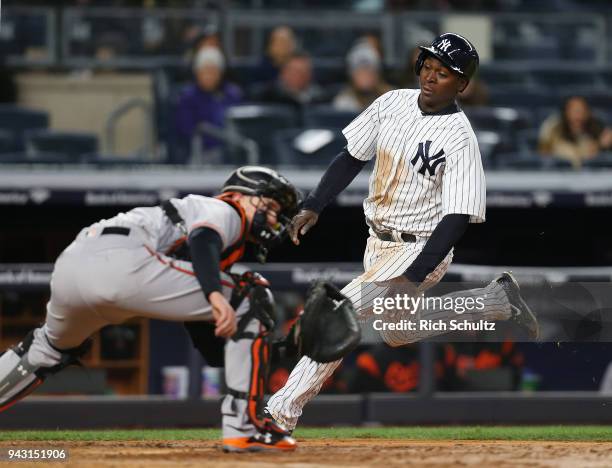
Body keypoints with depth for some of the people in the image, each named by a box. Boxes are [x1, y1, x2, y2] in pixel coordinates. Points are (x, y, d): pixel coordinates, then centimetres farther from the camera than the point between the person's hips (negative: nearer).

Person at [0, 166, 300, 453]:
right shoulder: (224, 211, 14)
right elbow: (201, 240, -12)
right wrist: (216, 295, -26)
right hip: (123, 263, -9)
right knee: (250, 302, 1)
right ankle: (243, 429, -3)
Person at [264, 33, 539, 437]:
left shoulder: (460, 140, -21)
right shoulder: (393, 103, -3)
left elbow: (457, 218, -24)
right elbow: (352, 158, 8)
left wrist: (412, 278, -31)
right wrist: (313, 207, -4)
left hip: (420, 251, -8)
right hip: (378, 242, 8)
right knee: (396, 332, 23)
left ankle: (285, 410, -14)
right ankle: (497, 300, 34)